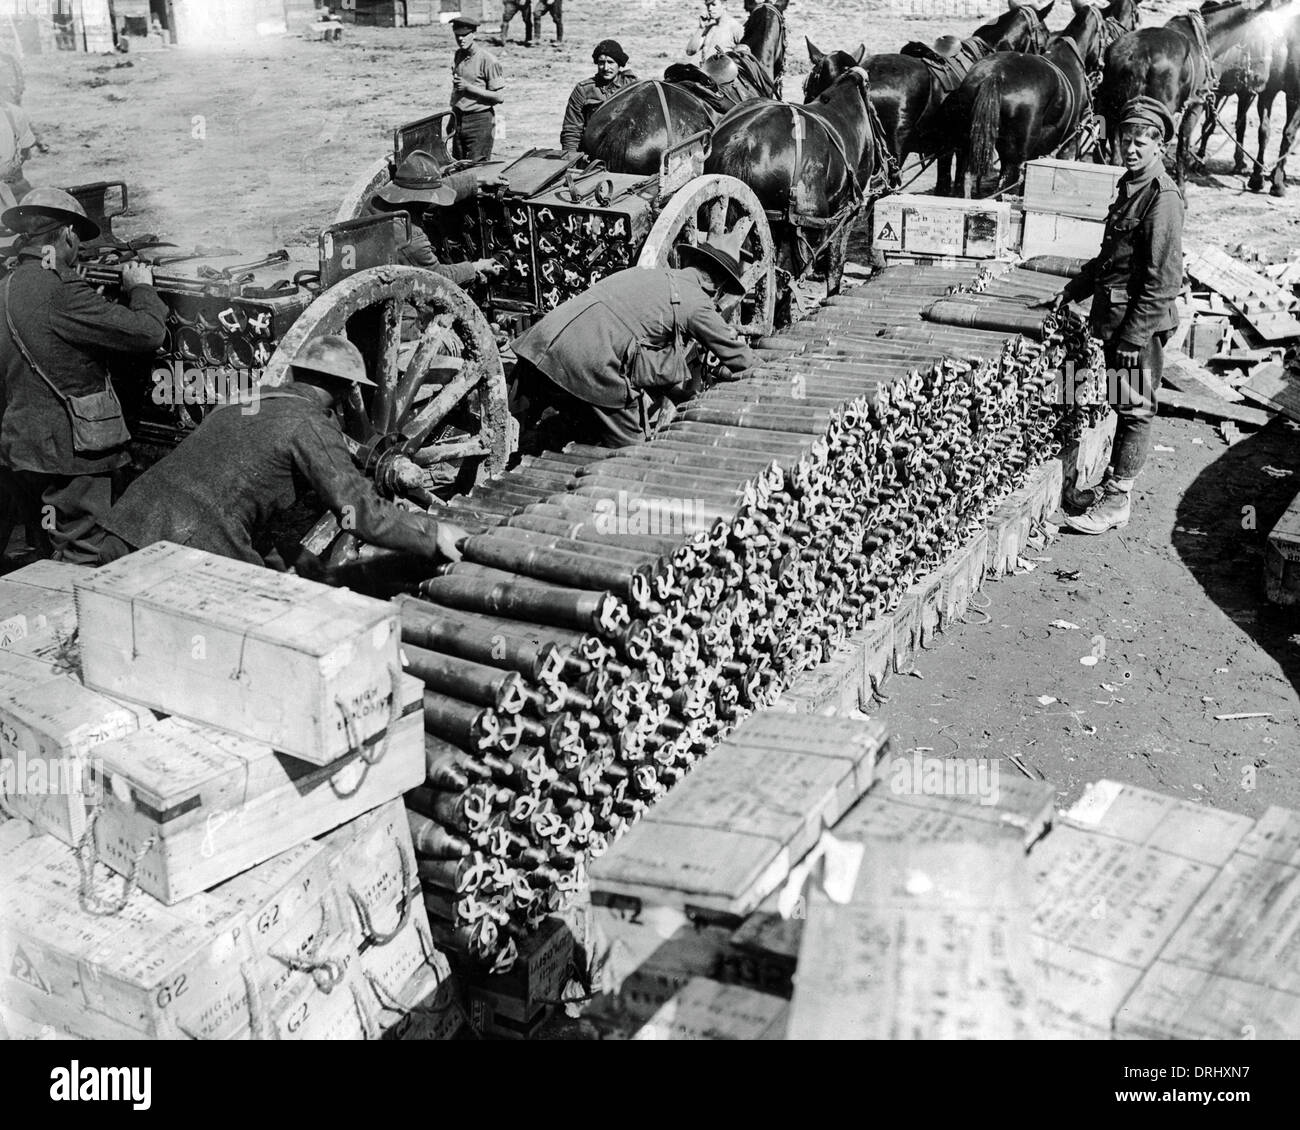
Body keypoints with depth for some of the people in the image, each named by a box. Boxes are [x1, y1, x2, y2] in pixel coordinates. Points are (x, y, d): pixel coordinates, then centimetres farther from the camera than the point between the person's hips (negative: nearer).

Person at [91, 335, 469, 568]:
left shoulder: (240, 406, 26)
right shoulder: (311, 424, -1)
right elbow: (360, 510, -6)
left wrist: (279, 573, 38)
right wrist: (434, 533, 5)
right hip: (190, 552, -9)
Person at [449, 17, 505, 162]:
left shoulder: (487, 60, -12)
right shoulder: (458, 56, 9)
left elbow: (499, 97, -14)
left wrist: (468, 87, -18)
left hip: (479, 120, -7)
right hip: (459, 120, 7)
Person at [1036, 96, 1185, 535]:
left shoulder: (1162, 197, -16)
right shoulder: (1129, 187, 13)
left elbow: (1163, 280, -20)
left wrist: (1133, 336, -20)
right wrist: (1070, 292, 21)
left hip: (1141, 323, -9)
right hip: (1115, 319, 9)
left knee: (1135, 411, 0)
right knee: (1122, 407, 17)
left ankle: (1116, 503, 5)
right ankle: (1113, 485, 28)